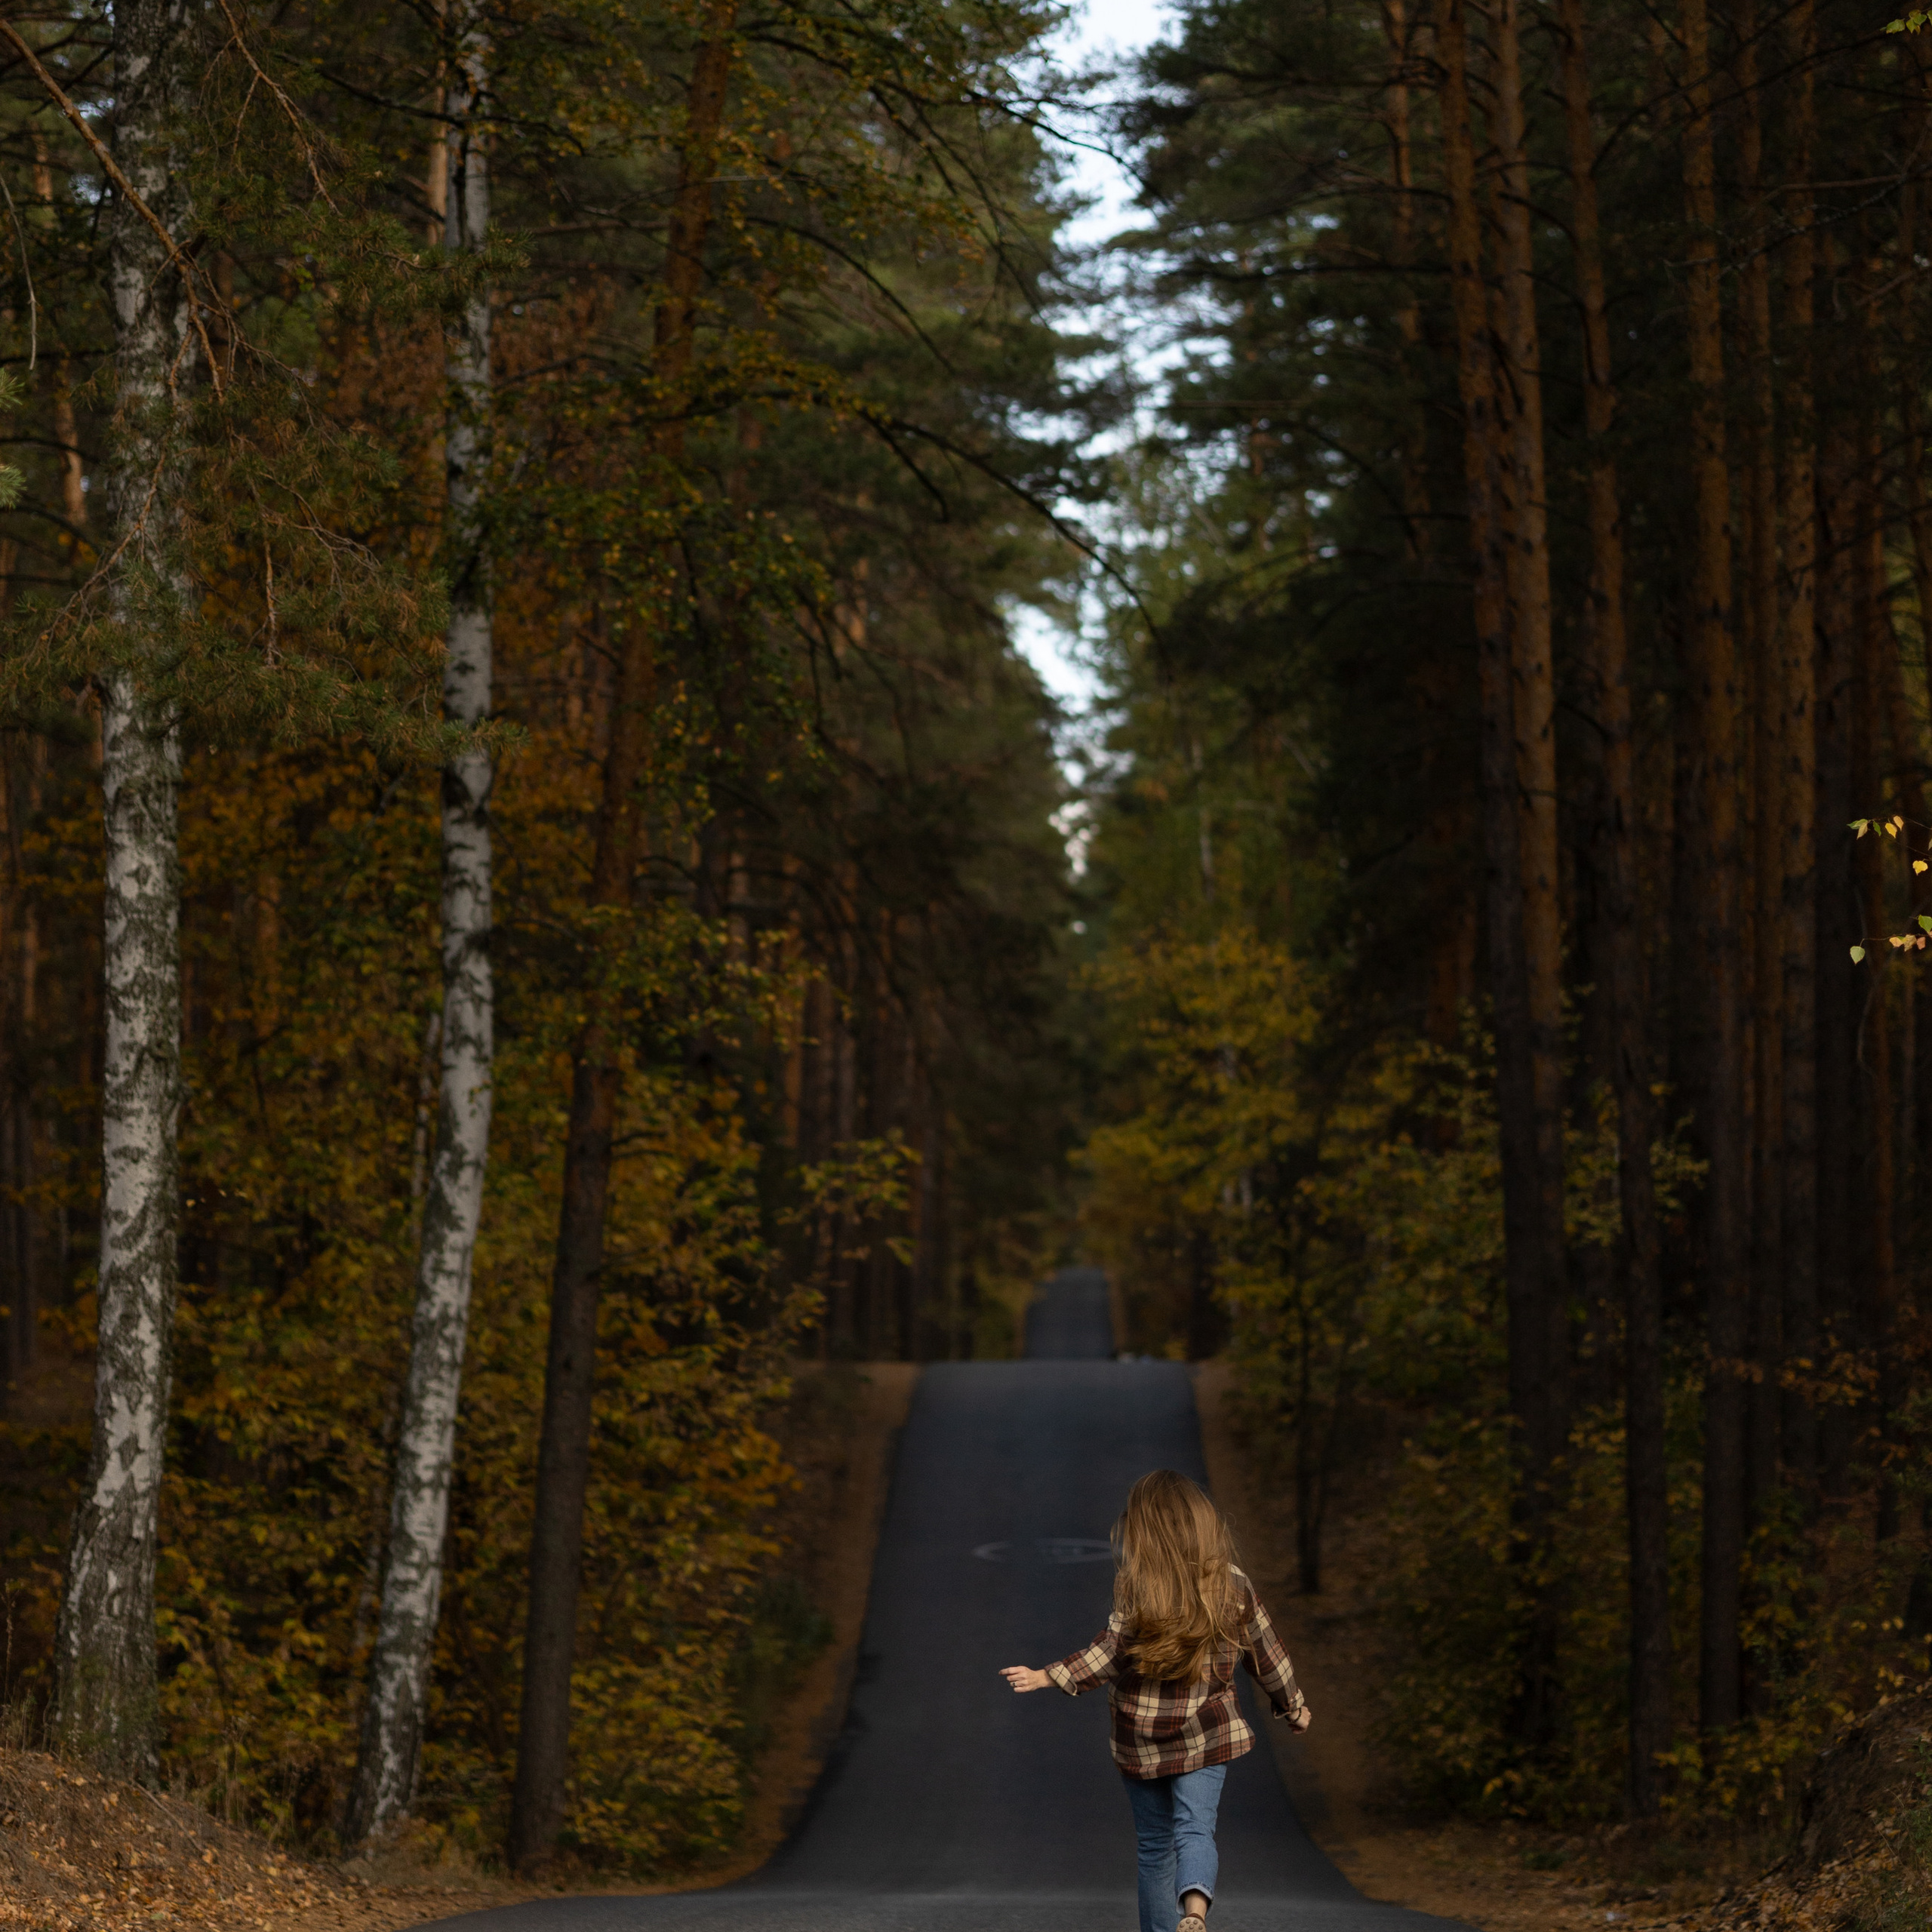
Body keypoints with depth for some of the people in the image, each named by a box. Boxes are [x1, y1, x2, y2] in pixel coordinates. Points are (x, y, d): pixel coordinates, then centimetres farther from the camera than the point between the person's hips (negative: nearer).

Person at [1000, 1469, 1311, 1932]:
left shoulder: (1133, 1584, -10)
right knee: (1196, 1829, -9)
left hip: (1142, 1738, 0)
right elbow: (1265, 1653, 9)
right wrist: (1293, 1706, 24)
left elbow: (1113, 1649, -19)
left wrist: (1049, 1677, -18)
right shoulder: (1232, 1586, 1)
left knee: (1154, 1845, 13)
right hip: (1208, 1733, 0)